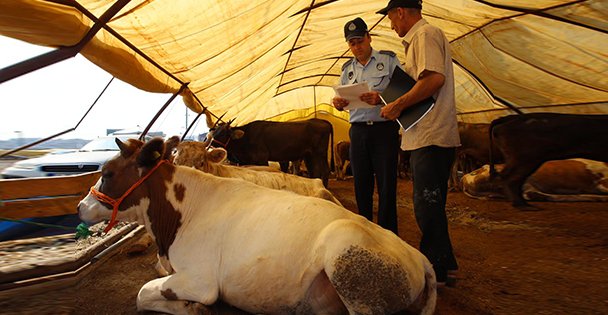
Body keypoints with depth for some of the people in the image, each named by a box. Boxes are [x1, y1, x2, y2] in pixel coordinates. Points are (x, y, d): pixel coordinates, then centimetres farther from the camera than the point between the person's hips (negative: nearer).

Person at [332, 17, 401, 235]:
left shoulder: (388, 60, 3)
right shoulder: (347, 68, 16)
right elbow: (343, 98, 20)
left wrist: (381, 98, -23)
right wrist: (338, 103, -4)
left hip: (384, 129, -4)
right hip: (358, 131, 4)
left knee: (386, 185, -2)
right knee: (361, 184, 8)